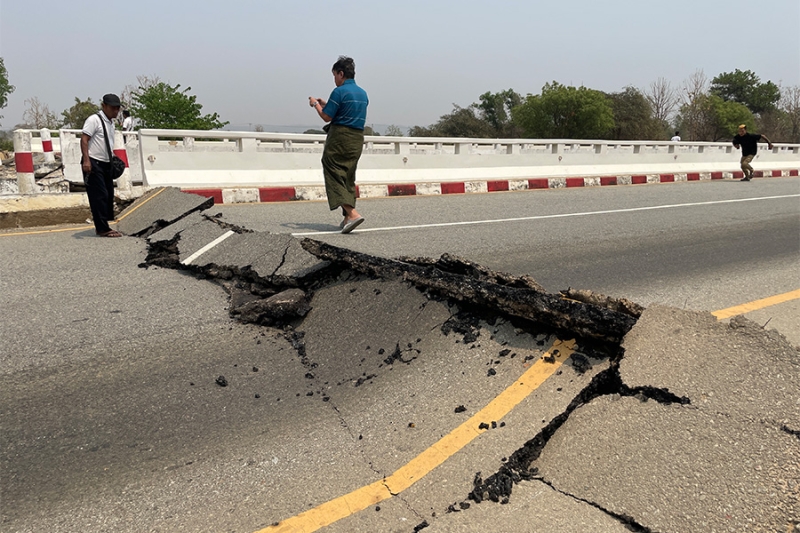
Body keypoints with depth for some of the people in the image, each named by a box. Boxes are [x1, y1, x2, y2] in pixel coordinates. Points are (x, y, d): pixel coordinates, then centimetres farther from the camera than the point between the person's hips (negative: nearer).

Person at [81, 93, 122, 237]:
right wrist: (86, 160, -26)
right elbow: (84, 139, -17)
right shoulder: (94, 119, -10)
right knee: (99, 196, -9)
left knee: (108, 195, 11)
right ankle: (103, 229, -6)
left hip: (106, 164, 9)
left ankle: (102, 227, 19)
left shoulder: (111, 122, 17)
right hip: (93, 163, -9)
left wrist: (113, 160, 19)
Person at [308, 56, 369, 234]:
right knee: (348, 177, 14)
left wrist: (315, 104, 8)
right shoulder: (362, 93, 14)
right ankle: (348, 217, 15)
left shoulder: (340, 91, -11)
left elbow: (327, 117, -10)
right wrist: (326, 104, 24)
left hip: (340, 137, -8)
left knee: (335, 175, -6)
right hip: (358, 138, 8)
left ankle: (352, 213, -22)